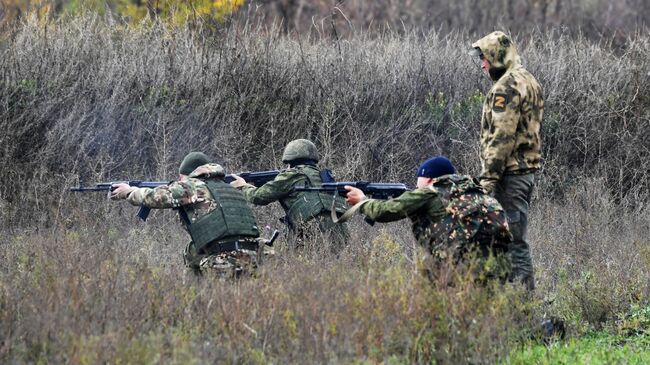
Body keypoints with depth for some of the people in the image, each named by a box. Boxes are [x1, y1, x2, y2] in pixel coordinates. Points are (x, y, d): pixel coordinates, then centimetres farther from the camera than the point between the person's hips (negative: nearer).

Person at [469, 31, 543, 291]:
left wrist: (488, 176, -19)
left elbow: (501, 136, -21)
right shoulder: (529, 81, 17)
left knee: (513, 237, -9)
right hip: (528, 169, 10)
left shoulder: (507, 86, -15)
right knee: (517, 233, 15)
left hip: (510, 172, -10)